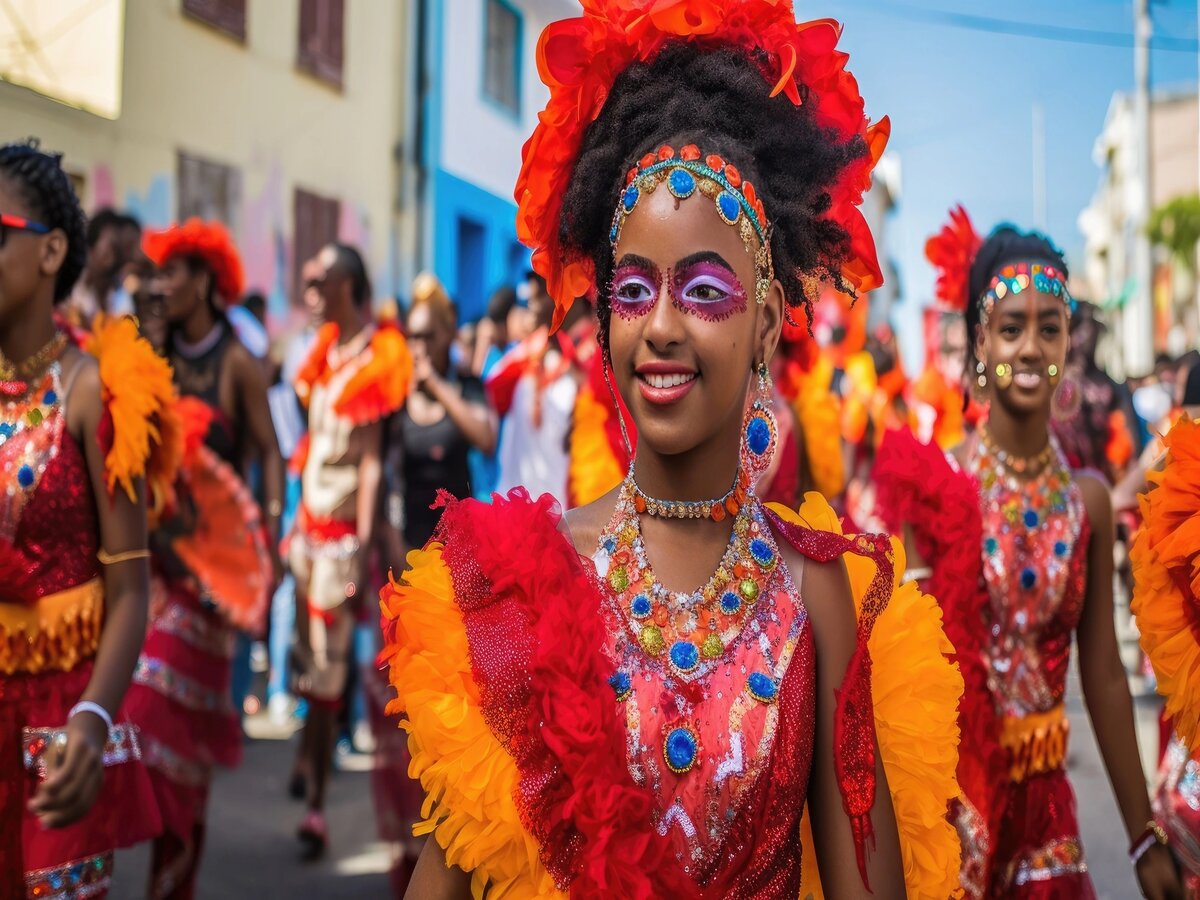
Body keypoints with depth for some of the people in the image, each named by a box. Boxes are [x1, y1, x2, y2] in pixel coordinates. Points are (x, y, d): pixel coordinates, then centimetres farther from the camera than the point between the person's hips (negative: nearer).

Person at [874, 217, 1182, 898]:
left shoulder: (1087, 500, 0)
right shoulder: (938, 484, -11)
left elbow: (1104, 674, 4)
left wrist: (1144, 837, 6)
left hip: (1044, 795, 3)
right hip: (950, 784, -3)